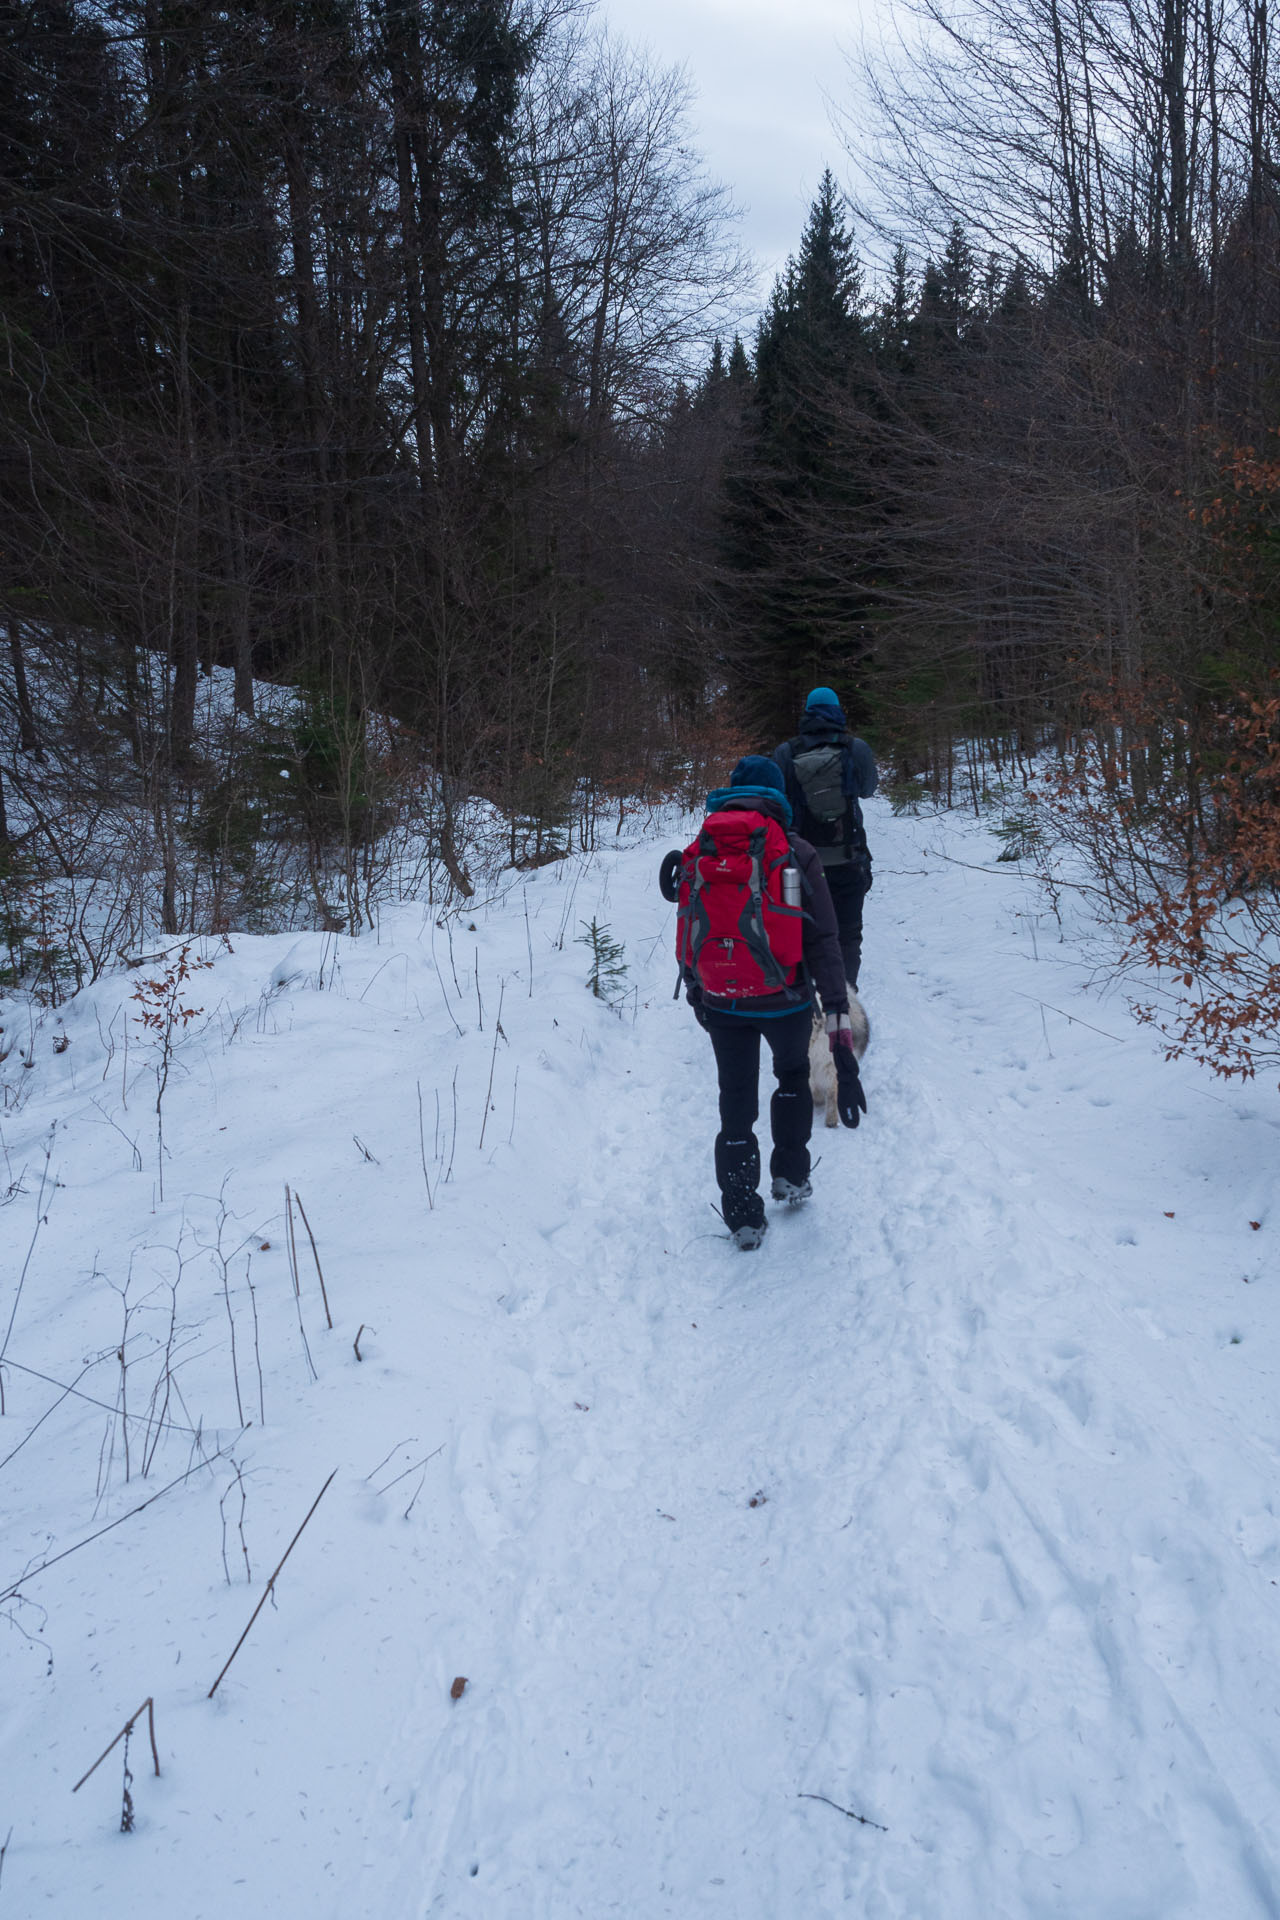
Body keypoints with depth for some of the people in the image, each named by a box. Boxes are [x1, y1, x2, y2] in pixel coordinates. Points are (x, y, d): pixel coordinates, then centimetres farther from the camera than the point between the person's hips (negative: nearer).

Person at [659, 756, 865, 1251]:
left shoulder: (698, 853, -1)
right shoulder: (796, 854, -9)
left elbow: (688, 939, 5)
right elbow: (824, 945, -13)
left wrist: (697, 996, 23)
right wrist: (842, 1043, -11)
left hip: (720, 1004, 2)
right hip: (785, 1001, -1)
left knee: (736, 1107, 16)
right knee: (793, 1075, 29)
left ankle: (743, 1216, 20)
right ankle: (791, 1177, 32)